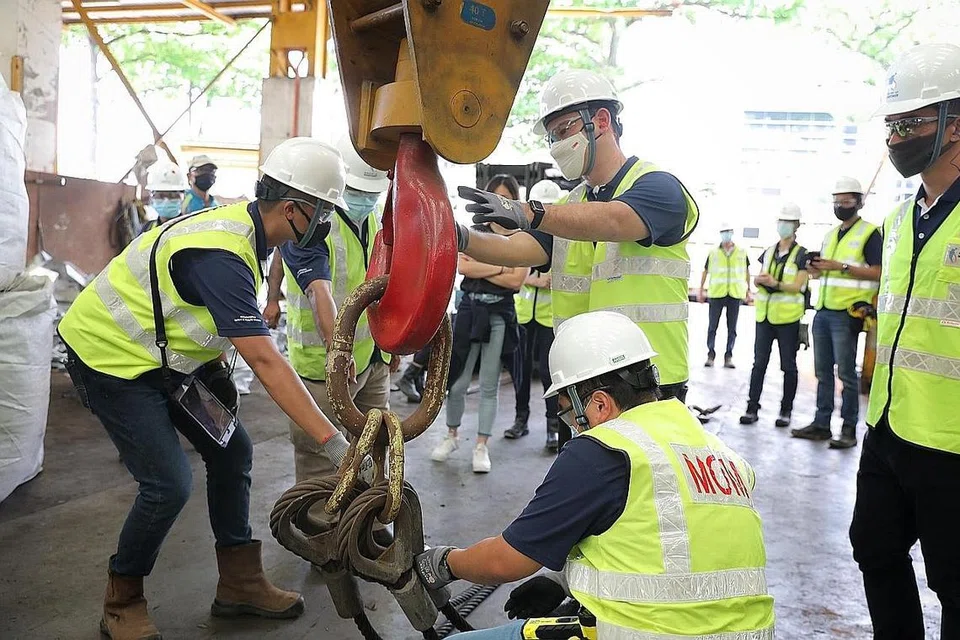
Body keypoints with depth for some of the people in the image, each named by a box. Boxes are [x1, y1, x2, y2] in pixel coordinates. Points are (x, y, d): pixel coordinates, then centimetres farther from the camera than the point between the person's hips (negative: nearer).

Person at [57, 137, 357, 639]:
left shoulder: (243, 225, -2)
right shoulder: (222, 255, -32)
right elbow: (265, 361, -38)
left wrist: (214, 368, 5)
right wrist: (333, 441, -37)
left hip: (161, 354, 9)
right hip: (111, 357, -9)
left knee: (231, 451, 6)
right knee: (168, 485, -12)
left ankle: (240, 584, 17)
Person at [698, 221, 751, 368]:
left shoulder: (741, 252, 7)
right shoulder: (713, 253, 4)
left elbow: (746, 272, 16)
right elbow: (705, 271, 9)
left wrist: (748, 291, 14)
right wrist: (701, 290, 7)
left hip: (735, 294, 1)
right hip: (716, 293, -1)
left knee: (732, 328, 5)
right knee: (712, 326, 1)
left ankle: (728, 357, 11)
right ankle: (711, 355, 10)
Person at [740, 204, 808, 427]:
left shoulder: (801, 254, -3)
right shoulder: (769, 252, 14)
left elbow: (798, 286, -10)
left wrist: (775, 283, -25)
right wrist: (758, 281, -8)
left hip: (788, 318, -5)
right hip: (765, 315, 5)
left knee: (788, 365, 4)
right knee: (759, 363, 3)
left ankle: (786, 410, 11)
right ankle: (752, 408, 6)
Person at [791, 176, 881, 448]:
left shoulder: (869, 233, -4)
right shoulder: (831, 234, 19)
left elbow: (877, 272, -13)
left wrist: (840, 267, -21)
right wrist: (818, 269, 4)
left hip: (846, 313, -7)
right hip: (822, 311, 7)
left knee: (846, 373, -4)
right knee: (823, 371, 10)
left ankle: (849, 429, 3)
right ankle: (821, 424, 15)